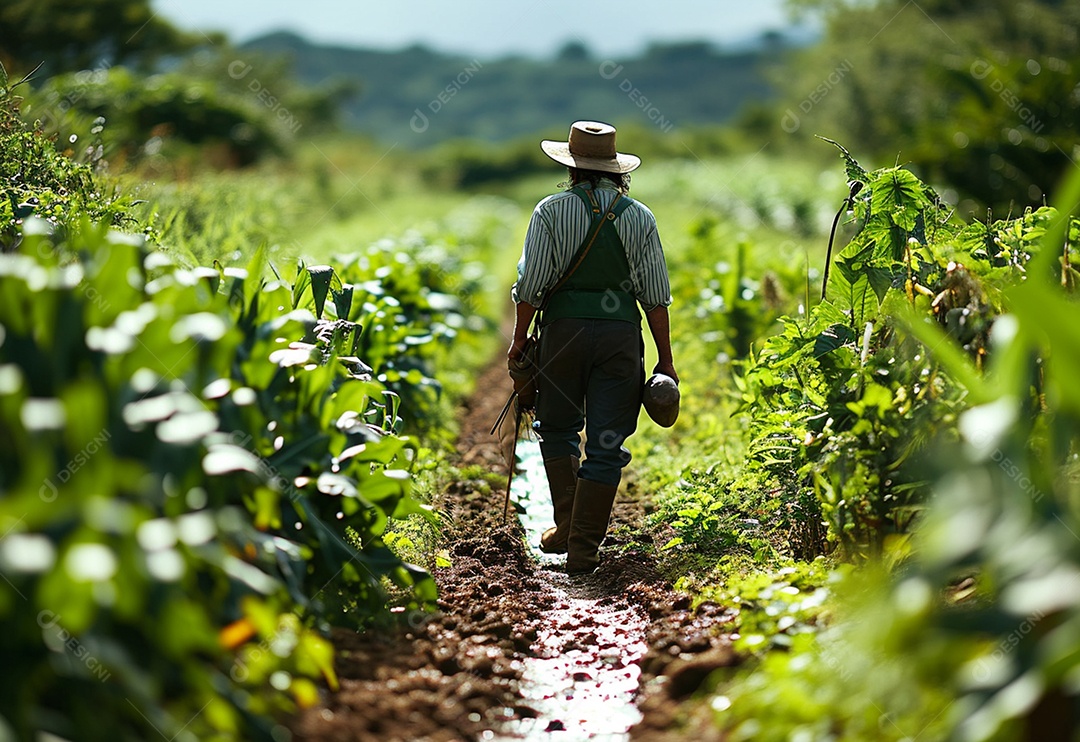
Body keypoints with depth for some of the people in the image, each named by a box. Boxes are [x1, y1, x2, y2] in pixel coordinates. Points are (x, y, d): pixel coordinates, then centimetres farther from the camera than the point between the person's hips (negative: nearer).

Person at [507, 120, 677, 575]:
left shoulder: (551, 211, 0)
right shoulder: (639, 217, 5)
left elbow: (531, 284, -4)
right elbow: (655, 295, 4)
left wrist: (520, 338, 8)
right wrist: (665, 360, 8)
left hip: (564, 328, -1)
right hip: (621, 333, 1)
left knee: (558, 429, 18)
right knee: (606, 444, 4)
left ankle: (566, 526, 13)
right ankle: (584, 550, 4)